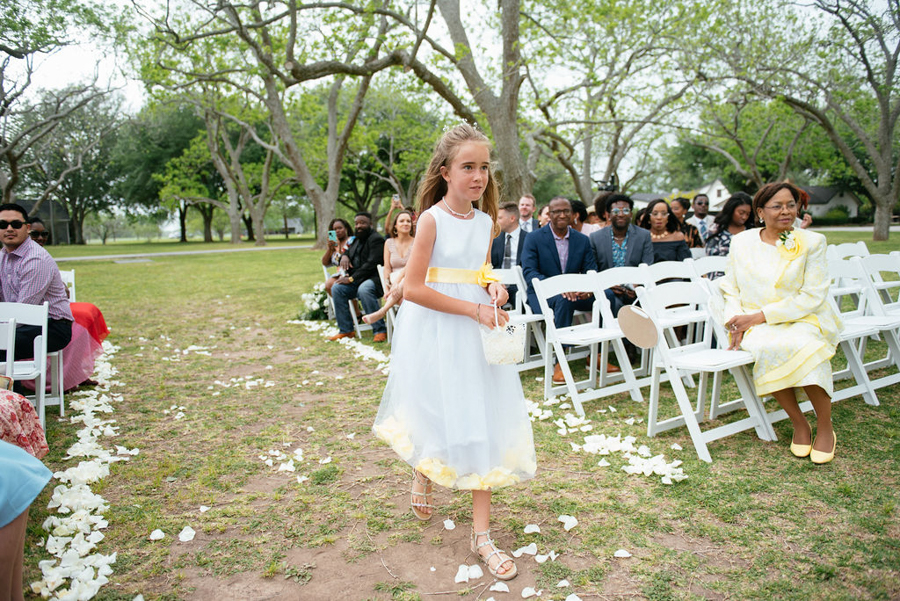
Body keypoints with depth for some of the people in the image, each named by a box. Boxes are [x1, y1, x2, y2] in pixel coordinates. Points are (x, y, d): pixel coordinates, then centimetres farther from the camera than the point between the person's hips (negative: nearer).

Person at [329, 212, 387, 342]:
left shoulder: (376, 239, -10)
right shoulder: (357, 240, 19)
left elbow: (371, 264, -20)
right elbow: (348, 251, 31)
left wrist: (351, 279, -21)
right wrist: (344, 256, 3)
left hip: (373, 279, -8)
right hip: (356, 280, 9)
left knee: (364, 289, -38)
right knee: (336, 288, -14)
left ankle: (380, 330, -29)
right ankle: (346, 330, -7)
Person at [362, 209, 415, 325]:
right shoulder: (389, 243, 14)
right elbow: (387, 268, 8)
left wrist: (397, 282, -26)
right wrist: (387, 288, -9)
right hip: (394, 282, 2)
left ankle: (382, 311, -43)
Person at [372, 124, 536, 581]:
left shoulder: (486, 222, 5)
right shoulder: (431, 219, -13)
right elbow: (413, 288, -18)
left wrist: (492, 287, -3)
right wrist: (474, 308, -20)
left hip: (476, 331, 5)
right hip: (435, 332, -5)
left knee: (482, 422, 4)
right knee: (438, 416, 9)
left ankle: (481, 534, 14)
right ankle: (423, 474, 46)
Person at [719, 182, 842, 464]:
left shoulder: (811, 242, 1)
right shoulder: (741, 242, 8)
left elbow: (813, 296, -7)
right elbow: (729, 287, 11)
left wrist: (759, 315, -15)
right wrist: (736, 321, -9)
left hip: (802, 321, -1)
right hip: (755, 326, 1)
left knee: (803, 348, -35)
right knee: (768, 348, -34)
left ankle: (825, 428, -13)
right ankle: (799, 424, -13)